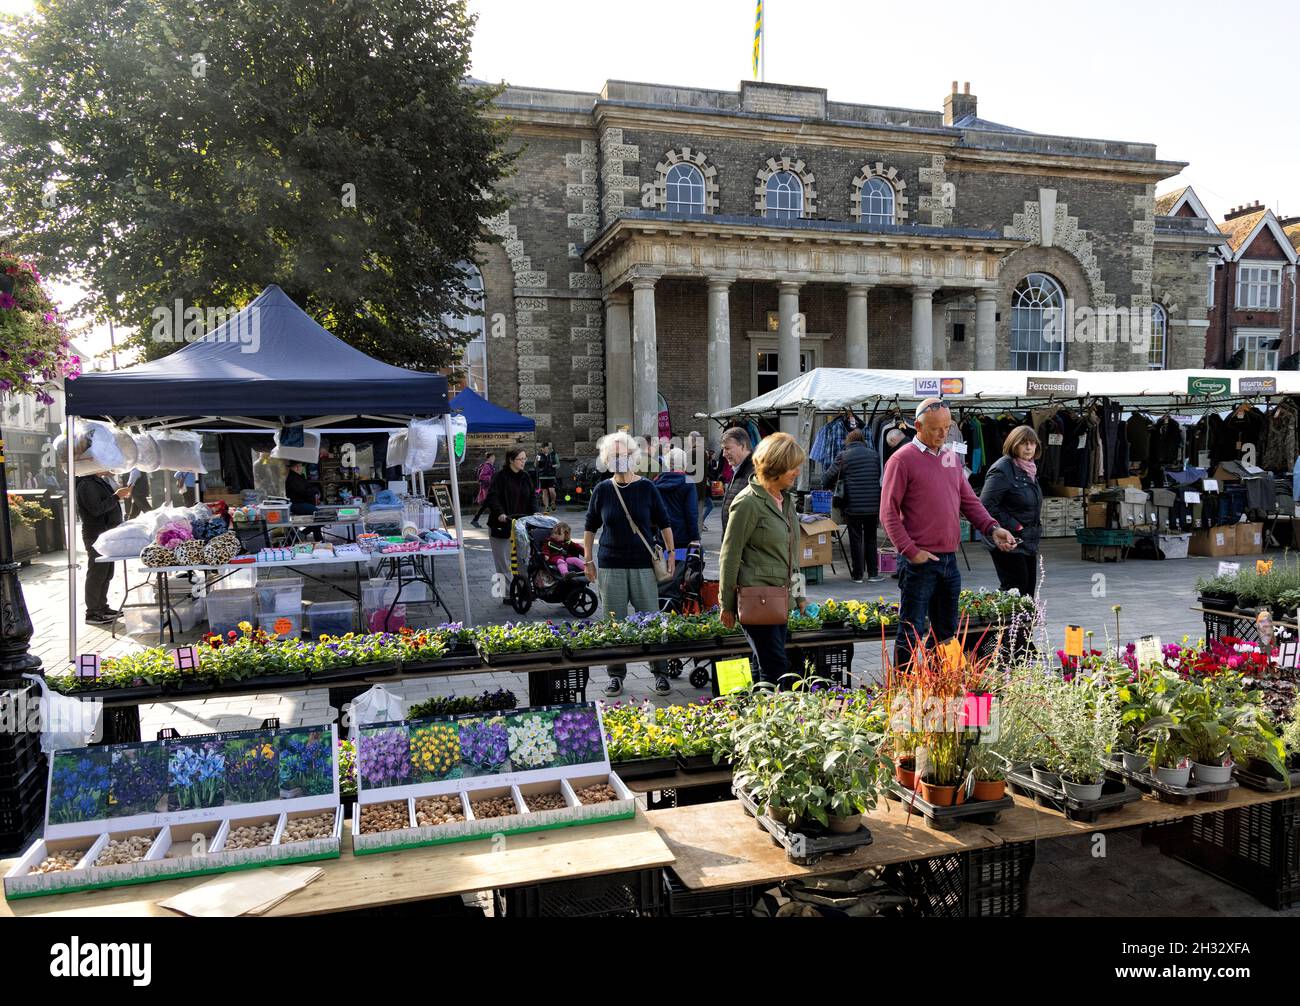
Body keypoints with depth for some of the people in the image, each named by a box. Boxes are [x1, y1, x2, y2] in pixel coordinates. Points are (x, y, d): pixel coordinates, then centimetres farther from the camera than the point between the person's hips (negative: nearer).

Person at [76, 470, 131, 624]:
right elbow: (96, 509, -25)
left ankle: (102, 607, 25)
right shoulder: (86, 484, -16)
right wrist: (116, 497, -20)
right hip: (96, 535, -10)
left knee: (106, 574, 16)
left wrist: (119, 494, 7)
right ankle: (92, 613, 1)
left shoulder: (100, 481, 16)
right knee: (96, 574, -5)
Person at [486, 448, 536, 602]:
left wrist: (534, 513, -3)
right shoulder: (500, 476, -9)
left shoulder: (526, 477, 10)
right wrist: (500, 513, -30)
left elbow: (530, 498, 14)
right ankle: (507, 595, 5)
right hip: (501, 524, -5)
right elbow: (492, 497, -17)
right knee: (504, 562, 1)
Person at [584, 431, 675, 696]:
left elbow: (664, 523, 7)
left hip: (644, 565, -1)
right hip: (610, 565, 1)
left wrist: (670, 553, 2)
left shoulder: (647, 488, 0)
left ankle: (660, 673, 16)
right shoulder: (602, 490, 3)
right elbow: (590, 527, 11)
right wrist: (588, 560, 8)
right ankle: (616, 675, 19)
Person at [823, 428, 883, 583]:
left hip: (853, 506, -2)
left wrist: (826, 487, 24)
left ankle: (857, 575, 9)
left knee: (855, 540, 5)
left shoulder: (844, 456, -3)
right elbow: (880, 475, 12)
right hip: (873, 505, 3)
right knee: (871, 539, 13)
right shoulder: (873, 454, 6)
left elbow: (830, 476, 4)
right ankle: (873, 573, 14)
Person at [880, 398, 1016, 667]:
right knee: (912, 633, -2)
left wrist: (992, 528, -1)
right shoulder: (902, 459, -8)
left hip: (950, 559, 7)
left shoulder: (951, 457, 13)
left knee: (946, 631, 16)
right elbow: (888, 512, -11)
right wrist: (910, 551, -16)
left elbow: (969, 501, 16)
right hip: (920, 561, -7)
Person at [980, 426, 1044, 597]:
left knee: (1029, 589, 10)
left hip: (1029, 542, 9)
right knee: (1016, 588, -10)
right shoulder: (1002, 469, -15)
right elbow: (986, 505, -22)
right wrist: (1013, 527, -18)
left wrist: (1037, 526, 14)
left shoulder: (1029, 469, 14)